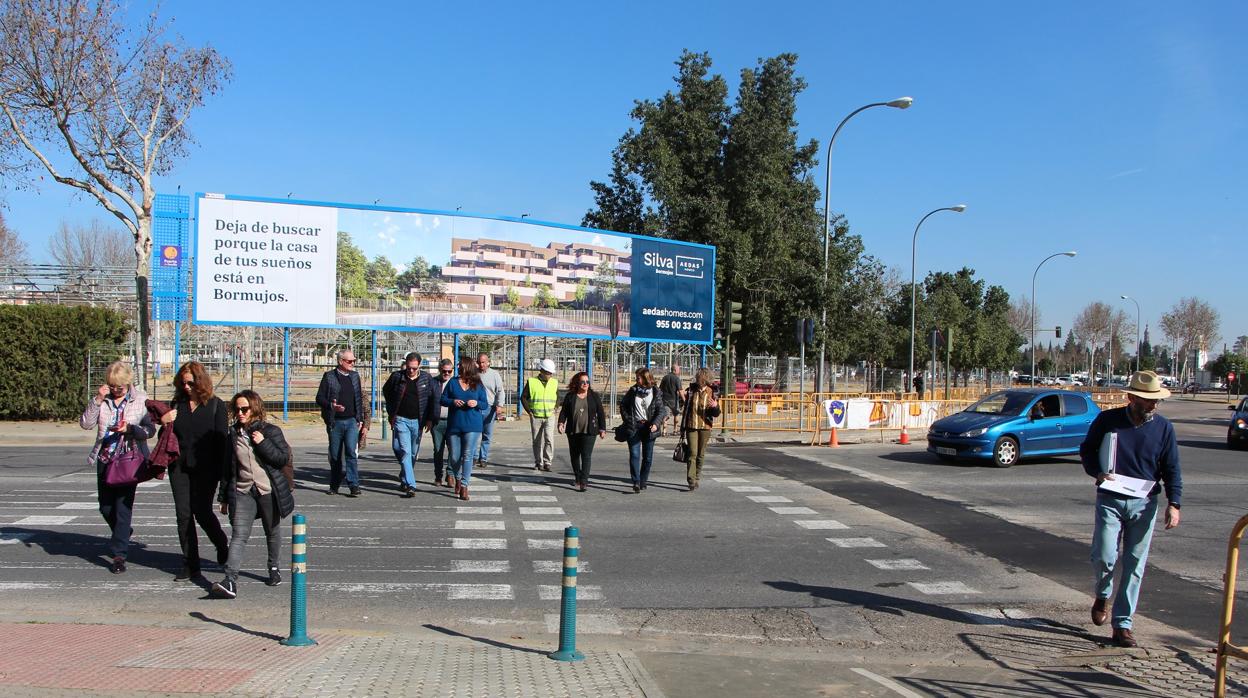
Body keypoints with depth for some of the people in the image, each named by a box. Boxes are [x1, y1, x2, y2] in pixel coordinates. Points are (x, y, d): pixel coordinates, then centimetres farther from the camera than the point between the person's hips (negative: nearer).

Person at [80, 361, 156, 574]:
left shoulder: (140, 399, -3)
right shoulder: (102, 399, 4)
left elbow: (150, 429, -1)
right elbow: (85, 423, -5)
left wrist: (130, 429, -19)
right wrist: (97, 400, -15)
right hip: (105, 459, 4)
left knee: (123, 506, -7)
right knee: (105, 507, 12)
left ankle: (119, 554, -1)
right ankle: (123, 534, 40)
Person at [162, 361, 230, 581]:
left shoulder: (216, 405, -3)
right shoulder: (177, 404, 9)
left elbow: (222, 439, -6)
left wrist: (220, 472, -13)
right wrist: (163, 421, -6)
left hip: (205, 469, -4)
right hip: (179, 466, 4)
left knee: (202, 512, -5)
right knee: (183, 514, 3)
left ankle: (222, 545, 24)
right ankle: (190, 565, 11)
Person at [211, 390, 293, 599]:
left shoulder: (271, 431, -3)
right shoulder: (233, 434, 7)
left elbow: (283, 458, -9)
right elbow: (227, 467, 13)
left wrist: (263, 443, -19)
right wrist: (224, 497, 14)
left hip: (268, 491, -1)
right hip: (242, 492, 1)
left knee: (272, 531, 15)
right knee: (239, 535, -12)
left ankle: (273, 568, 36)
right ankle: (230, 581, -21)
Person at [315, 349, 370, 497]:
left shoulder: (355, 376, 11)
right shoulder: (329, 376, 0)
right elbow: (319, 398, -2)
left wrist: (360, 419, 11)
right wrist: (331, 405, -21)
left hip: (352, 421, 1)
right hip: (335, 422, -1)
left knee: (351, 452, -14)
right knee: (335, 456, 8)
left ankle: (354, 485, -14)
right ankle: (334, 486, 22)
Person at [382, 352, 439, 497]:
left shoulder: (427, 379, -1)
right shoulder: (397, 377, -2)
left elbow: (434, 398, 5)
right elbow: (386, 392, 14)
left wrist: (431, 419, 1)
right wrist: (391, 413, 11)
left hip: (417, 421, 2)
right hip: (401, 420, -2)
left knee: (413, 453, 10)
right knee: (405, 451, -12)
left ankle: (404, 480, 29)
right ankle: (410, 485, -15)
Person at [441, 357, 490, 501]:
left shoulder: (478, 385, 5)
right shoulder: (453, 383, 7)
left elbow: (485, 405, 7)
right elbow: (443, 399, 7)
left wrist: (477, 403, -14)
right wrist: (453, 401, -13)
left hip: (472, 426, -2)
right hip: (454, 425, 2)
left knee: (468, 456, -8)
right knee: (454, 457, 6)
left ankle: (464, 486, -6)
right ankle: (457, 478, 34)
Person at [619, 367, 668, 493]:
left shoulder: (655, 392, 0)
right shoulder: (633, 390, 5)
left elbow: (661, 410, -1)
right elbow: (623, 405, 13)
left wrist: (656, 424, -16)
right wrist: (627, 420, 3)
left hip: (649, 427, 0)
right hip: (634, 427, 0)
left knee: (648, 457, 7)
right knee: (634, 455, -10)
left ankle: (643, 482, 20)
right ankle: (636, 483, -13)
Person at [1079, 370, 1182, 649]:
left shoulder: (1163, 427, 1)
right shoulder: (1107, 420, -3)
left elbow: (1172, 469, 4)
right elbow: (1086, 450, 9)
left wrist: (1173, 503, -7)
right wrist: (1097, 473, -10)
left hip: (1144, 503, 1)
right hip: (1110, 500, -1)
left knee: (1134, 565, 3)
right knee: (1104, 557, -10)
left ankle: (1122, 624, 11)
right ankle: (1103, 596, 23)